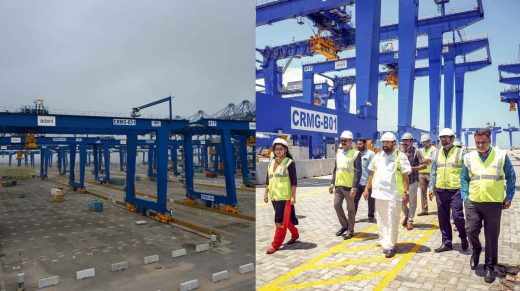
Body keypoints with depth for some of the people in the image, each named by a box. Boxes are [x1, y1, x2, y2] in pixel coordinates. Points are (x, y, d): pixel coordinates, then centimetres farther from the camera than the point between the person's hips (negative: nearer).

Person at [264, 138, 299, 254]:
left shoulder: (289, 162, -8)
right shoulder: (271, 163, 10)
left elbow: (294, 181, -10)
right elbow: (268, 180, 15)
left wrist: (293, 196, -13)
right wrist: (266, 193, 12)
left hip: (285, 196, -6)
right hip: (274, 196, 6)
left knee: (281, 220, -4)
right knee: (286, 218, 18)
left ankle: (276, 244, 6)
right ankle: (295, 234, 39)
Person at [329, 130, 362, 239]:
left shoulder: (355, 154, -8)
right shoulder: (338, 152, 10)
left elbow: (358, 172, -12)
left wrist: (354, 187, -18)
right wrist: (332, 183, 12)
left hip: (349, 186, -6)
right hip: (338, 185, 6)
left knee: (350, 208, 5)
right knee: (337, 205, 8)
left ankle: (350, 230, 19)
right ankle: (344, 225, 28)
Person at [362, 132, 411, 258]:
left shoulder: (400, 156, -4)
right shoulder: (378, 156, 11)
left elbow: (405, 176, -6)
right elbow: (371, 173, 15)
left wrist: (405, 192, -12)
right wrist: (367, 188, 12)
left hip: (394, 195, -5)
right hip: (379, 193, 5)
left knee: (392, 222, -1)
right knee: (381, 220, 11)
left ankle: (390, 246, 7)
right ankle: (384, 242, 24)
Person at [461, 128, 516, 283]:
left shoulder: (501, 155, -2)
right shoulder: (469, 157, 3)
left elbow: (511, 177, 7)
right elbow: (464, 179, 11)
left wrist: (509, 197, 3)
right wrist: (465, 197, 3)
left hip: (494, 203, -1)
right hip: (473, 202, 2)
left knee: (491, 237, 5)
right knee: (471, 230, -1)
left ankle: (490, 266, 20)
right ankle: (476, 249, 31)